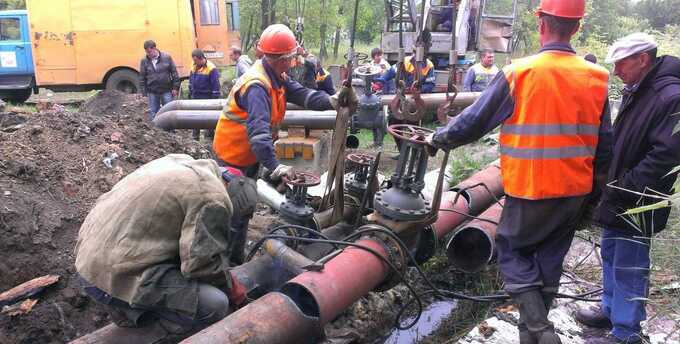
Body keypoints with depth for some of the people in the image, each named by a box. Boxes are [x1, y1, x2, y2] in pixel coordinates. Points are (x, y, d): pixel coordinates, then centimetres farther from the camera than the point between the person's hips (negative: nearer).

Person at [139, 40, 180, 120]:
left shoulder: (167, 57, -4)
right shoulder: (144, 61, 0)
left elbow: (174, 72, 0)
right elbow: (142, 77, 6)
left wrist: (175, 87, -1)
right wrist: (143, 91, 4)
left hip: (166, 91, -1)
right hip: (152, 92, 2)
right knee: (153, 113, 7)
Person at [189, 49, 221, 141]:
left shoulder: (211, 68, -16)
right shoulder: (194, 67, 5)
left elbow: (216, 85, -14)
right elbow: (191, 81, 18)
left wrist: (215, 98, -14)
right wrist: (190, 93, 17)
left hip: (207, 98, -7)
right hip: (195, 97, 7)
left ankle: (209, 136, 12)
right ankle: (195, 137, 23)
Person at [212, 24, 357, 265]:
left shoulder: (276, 77, 0)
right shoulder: (257, 85, -31)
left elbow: (301, 94, -11)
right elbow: (258, 130, -42)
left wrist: (332, 101, -28)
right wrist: (274, 167, -50)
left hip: (249, 155, 10)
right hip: (234, 157, -10)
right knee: (237, 214, 0)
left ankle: (236, 260, 39)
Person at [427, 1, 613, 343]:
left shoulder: (518, 73, -14)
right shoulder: (596, 78, 0)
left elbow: (474, 122, -8)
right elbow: (603, 144, 6)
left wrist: (439, 138, 9)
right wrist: (593, 191, 18)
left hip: (531, 190, -5)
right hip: (576, 191, 5)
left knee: (512, 249, 14)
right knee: (548, 262, 18)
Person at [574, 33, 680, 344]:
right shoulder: (634, 92, 9)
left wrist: (622, 187, -22)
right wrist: (609, 183, 12)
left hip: (638, 204, -9)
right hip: (617, 197, 9)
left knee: (628, 268, 0)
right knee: (611, 256, 21)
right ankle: (611, 310, 39)